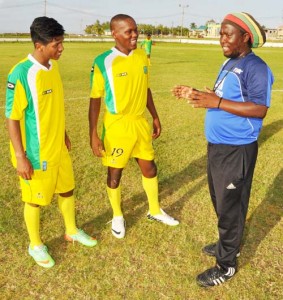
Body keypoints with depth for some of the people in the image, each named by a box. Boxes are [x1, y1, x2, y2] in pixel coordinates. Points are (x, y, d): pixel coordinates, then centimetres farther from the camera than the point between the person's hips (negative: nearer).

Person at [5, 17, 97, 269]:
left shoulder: (53, 67, 1)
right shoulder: (21, 75, -22)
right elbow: (12, 118, -19)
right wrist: (20, 157, -19)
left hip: (58, 149, 7)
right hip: (35, 154, -7)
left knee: (67, 190, 21)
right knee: (35, 200, 11)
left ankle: (72, 231, 44)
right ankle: (36, 245, 34)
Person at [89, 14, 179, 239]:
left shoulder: (142, 56, 3)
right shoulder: (103, 62, -14)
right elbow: (95, 100, -10)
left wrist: (155, 117, 16)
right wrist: (94, 134, -13)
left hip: (140, 122, 5)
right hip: (117, 125, -5)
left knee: (150, 168, 15)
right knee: (115, 173, 8)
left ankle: (155, 211, 37)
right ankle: (117, 216, 32)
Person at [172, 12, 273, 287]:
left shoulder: (255, 67, -17)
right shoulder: (229, 63, 13)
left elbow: (259, 109, -24)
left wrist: (216, 102, -29)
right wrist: (195, 94, 6)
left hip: (236, 150, -9)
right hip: (217, 146, 9)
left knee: (230, 207, 3)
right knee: (221, 201, 21)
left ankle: (226, 265, 20)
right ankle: (228, 244, 42)